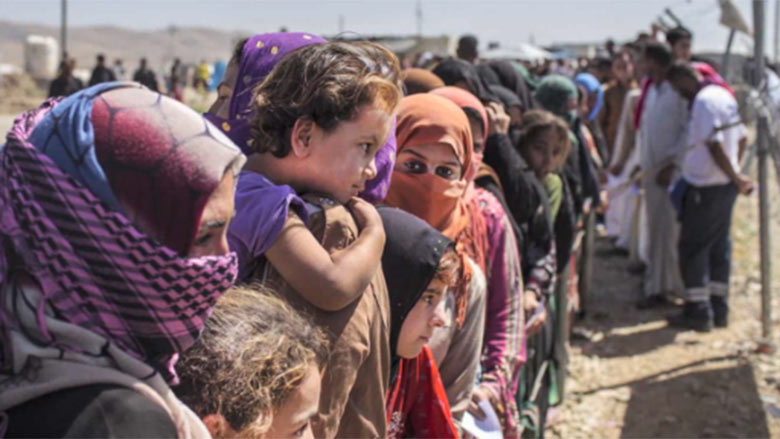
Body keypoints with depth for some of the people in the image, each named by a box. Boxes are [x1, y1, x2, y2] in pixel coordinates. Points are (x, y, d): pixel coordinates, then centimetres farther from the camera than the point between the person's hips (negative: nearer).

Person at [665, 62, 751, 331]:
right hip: (725, 186, 9)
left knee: (693, 248, -1)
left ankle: (698, 312, 2)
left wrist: (735, 177, -18)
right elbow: (741, 139, 16)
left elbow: (715, 145, -24)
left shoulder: (704, 101, -17)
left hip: (706, 188, -9)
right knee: (720, 246, 13)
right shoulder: (724, 95, 12)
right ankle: (719, 310, 19)